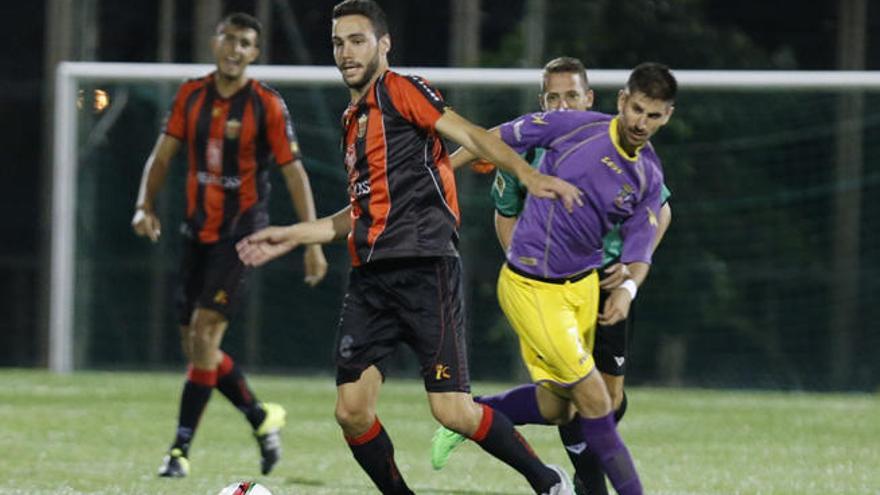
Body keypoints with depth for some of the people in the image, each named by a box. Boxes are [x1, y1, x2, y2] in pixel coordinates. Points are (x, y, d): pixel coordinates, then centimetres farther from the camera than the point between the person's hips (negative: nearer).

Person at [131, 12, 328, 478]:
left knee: (204, 332, -15)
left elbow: (294, 173, -8)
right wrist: (145, 206, -12)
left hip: (242, 233, -6)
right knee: (196, 346, 7)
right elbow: (162, 156, 6)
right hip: (198, 228, 6)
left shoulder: (267, 105, -9)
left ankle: (181, 449, -11)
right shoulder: (191, 95, 4)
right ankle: (262, 418, 27)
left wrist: (313, 242, -12)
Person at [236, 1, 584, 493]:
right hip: (370, 277, 8)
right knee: (352, 411, -3)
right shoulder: (353, 120, 22)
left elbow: (470, 135, -15)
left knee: (453, 411, -13)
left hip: (426, 269, -8)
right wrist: (293, 235, 35)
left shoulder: (403, 91, -2)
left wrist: (529, 175, -31)